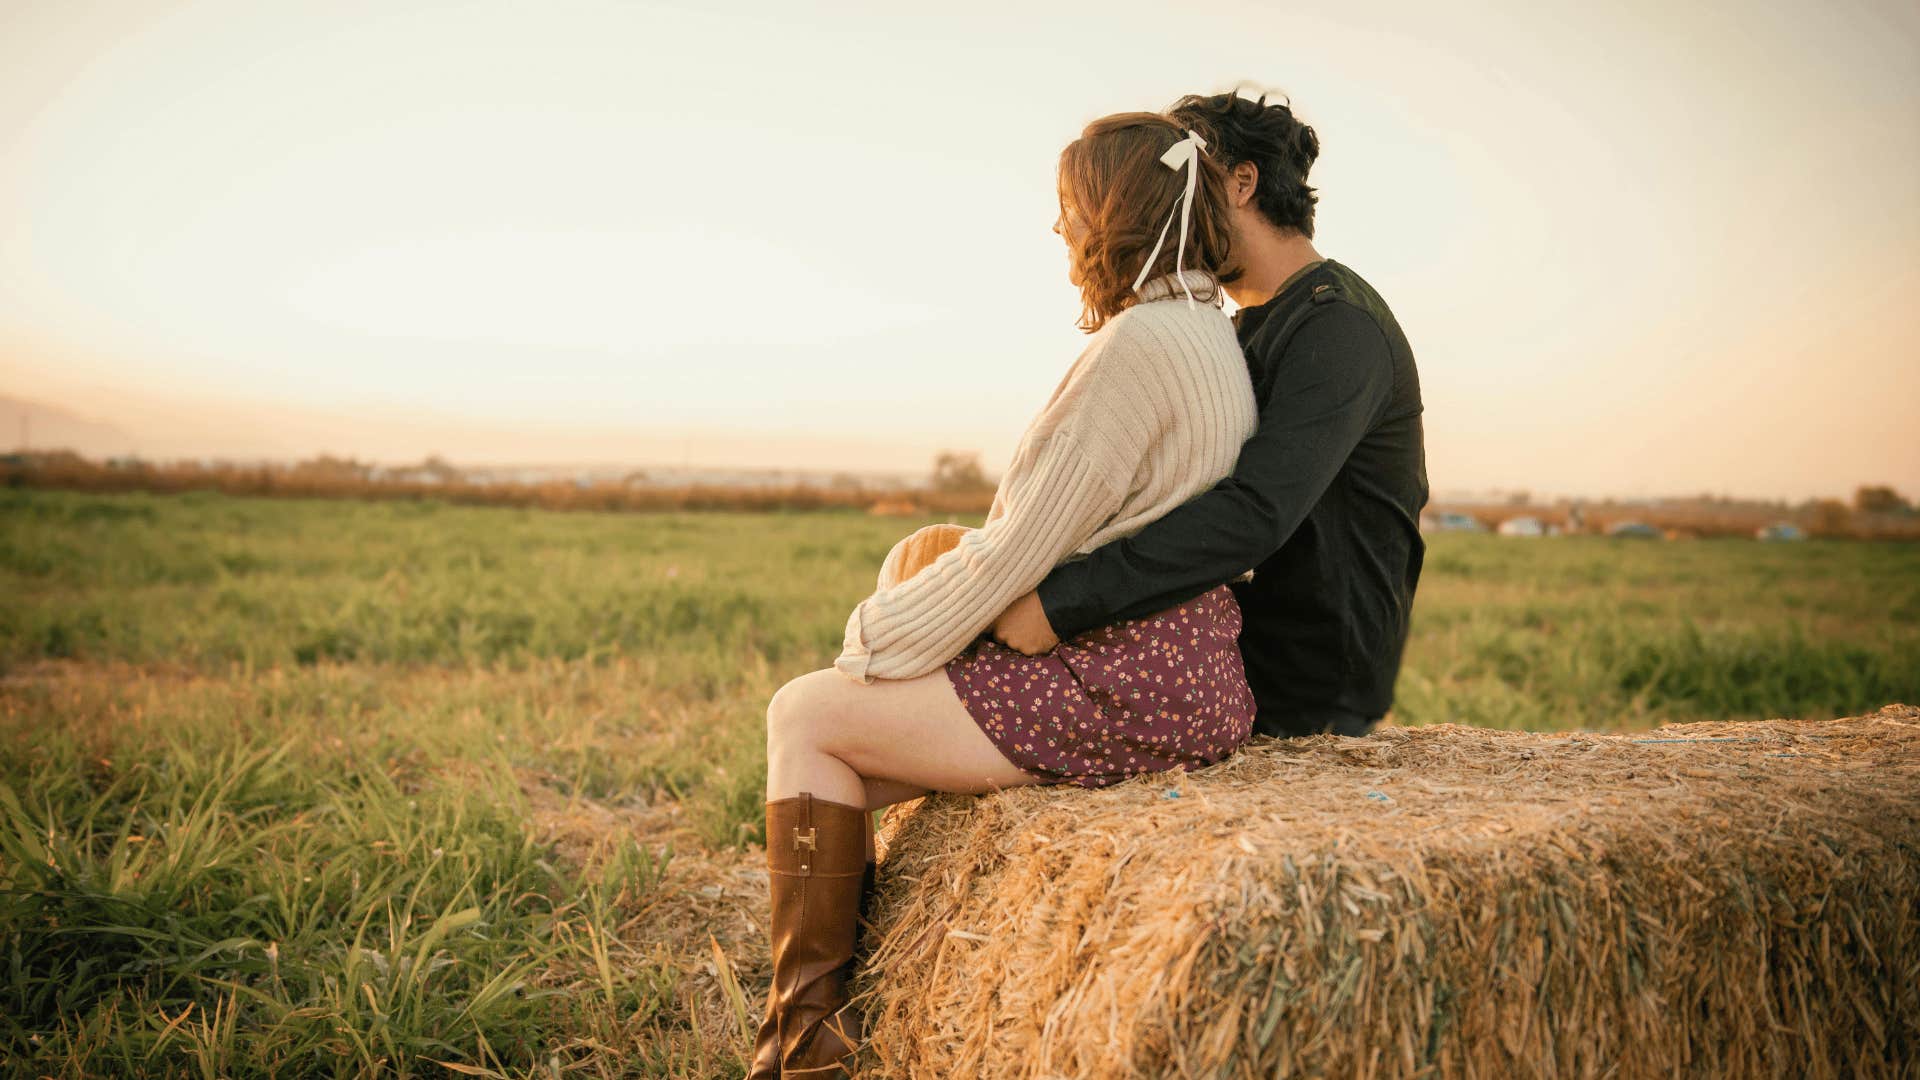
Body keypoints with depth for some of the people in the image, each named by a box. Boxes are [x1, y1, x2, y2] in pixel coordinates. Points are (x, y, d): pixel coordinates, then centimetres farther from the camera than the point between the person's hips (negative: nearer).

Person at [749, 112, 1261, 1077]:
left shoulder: (1137, 345, -17)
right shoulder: (1207, 330, 15)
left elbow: (1016, 548, -17)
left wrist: (875, 640, -4)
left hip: (1129, 688, -10)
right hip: (1174, 662, 10)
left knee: (806, 716, -1)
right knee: (852, 774, 16)